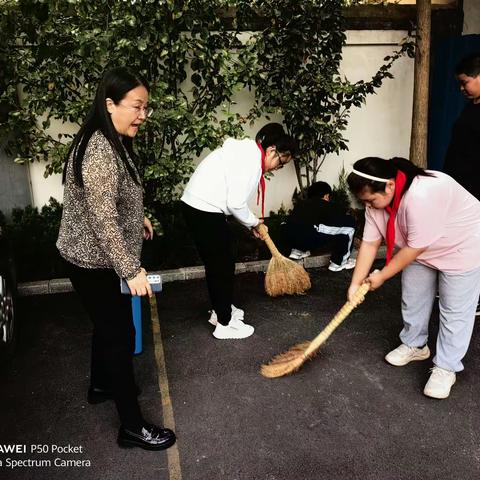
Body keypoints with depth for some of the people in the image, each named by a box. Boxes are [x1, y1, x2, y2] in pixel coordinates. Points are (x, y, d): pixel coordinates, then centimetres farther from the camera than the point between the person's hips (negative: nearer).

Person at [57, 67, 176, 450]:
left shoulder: (113, 142, 6)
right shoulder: (100, 152, -27)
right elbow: (103, 220, -29)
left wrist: (138, 217, 27)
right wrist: (131, 270, -26)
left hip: (98, 259, 10)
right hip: (95, 263, -10)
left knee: (108, 325, 24)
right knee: (120, 334, -1)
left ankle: (101, 385, 47)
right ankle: (132, 426, 14)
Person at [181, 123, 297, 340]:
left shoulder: (247, 151, 14)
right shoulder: (251, 159, -18)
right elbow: (235, 204, -19)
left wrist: (252, 221, 18)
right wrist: (253, 222, -1)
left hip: (198, 206, 10)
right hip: (205, 211, -10)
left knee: (215, 263, 20)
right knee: (224, 264, 2)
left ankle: (220, 310, 36)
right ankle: (225, 324, 13)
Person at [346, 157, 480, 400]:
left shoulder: (421, 196, -41)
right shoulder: (378, 199, -15)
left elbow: (414, 248, -32)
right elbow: (369, 244, -10)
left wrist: (381, 276, -20)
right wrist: (356, 283, -10)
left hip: (460, 248, -7)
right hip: (421, 251, 7)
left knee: (455, 311, 0)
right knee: (413, 299, 13)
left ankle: (446, 368, 13)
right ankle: (415, 345, 33)